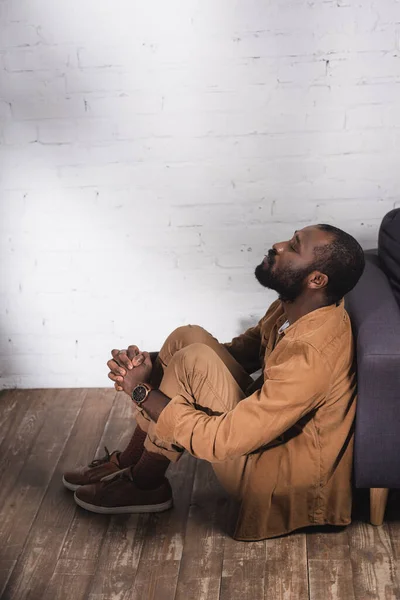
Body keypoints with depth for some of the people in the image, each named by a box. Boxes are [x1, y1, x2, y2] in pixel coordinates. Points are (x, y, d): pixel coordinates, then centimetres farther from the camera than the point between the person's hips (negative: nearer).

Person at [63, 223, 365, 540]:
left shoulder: (312, 356, -34)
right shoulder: (296, 306, -5)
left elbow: (218, 441, -32)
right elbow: (240, 350, 10)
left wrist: (142, 392, -19)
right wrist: (153, 364, -6)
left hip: (284, 479, -9)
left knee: (194, 362, -23)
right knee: (187, 338, -1)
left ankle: (145, 484, 0)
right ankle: (129, 462, 12)